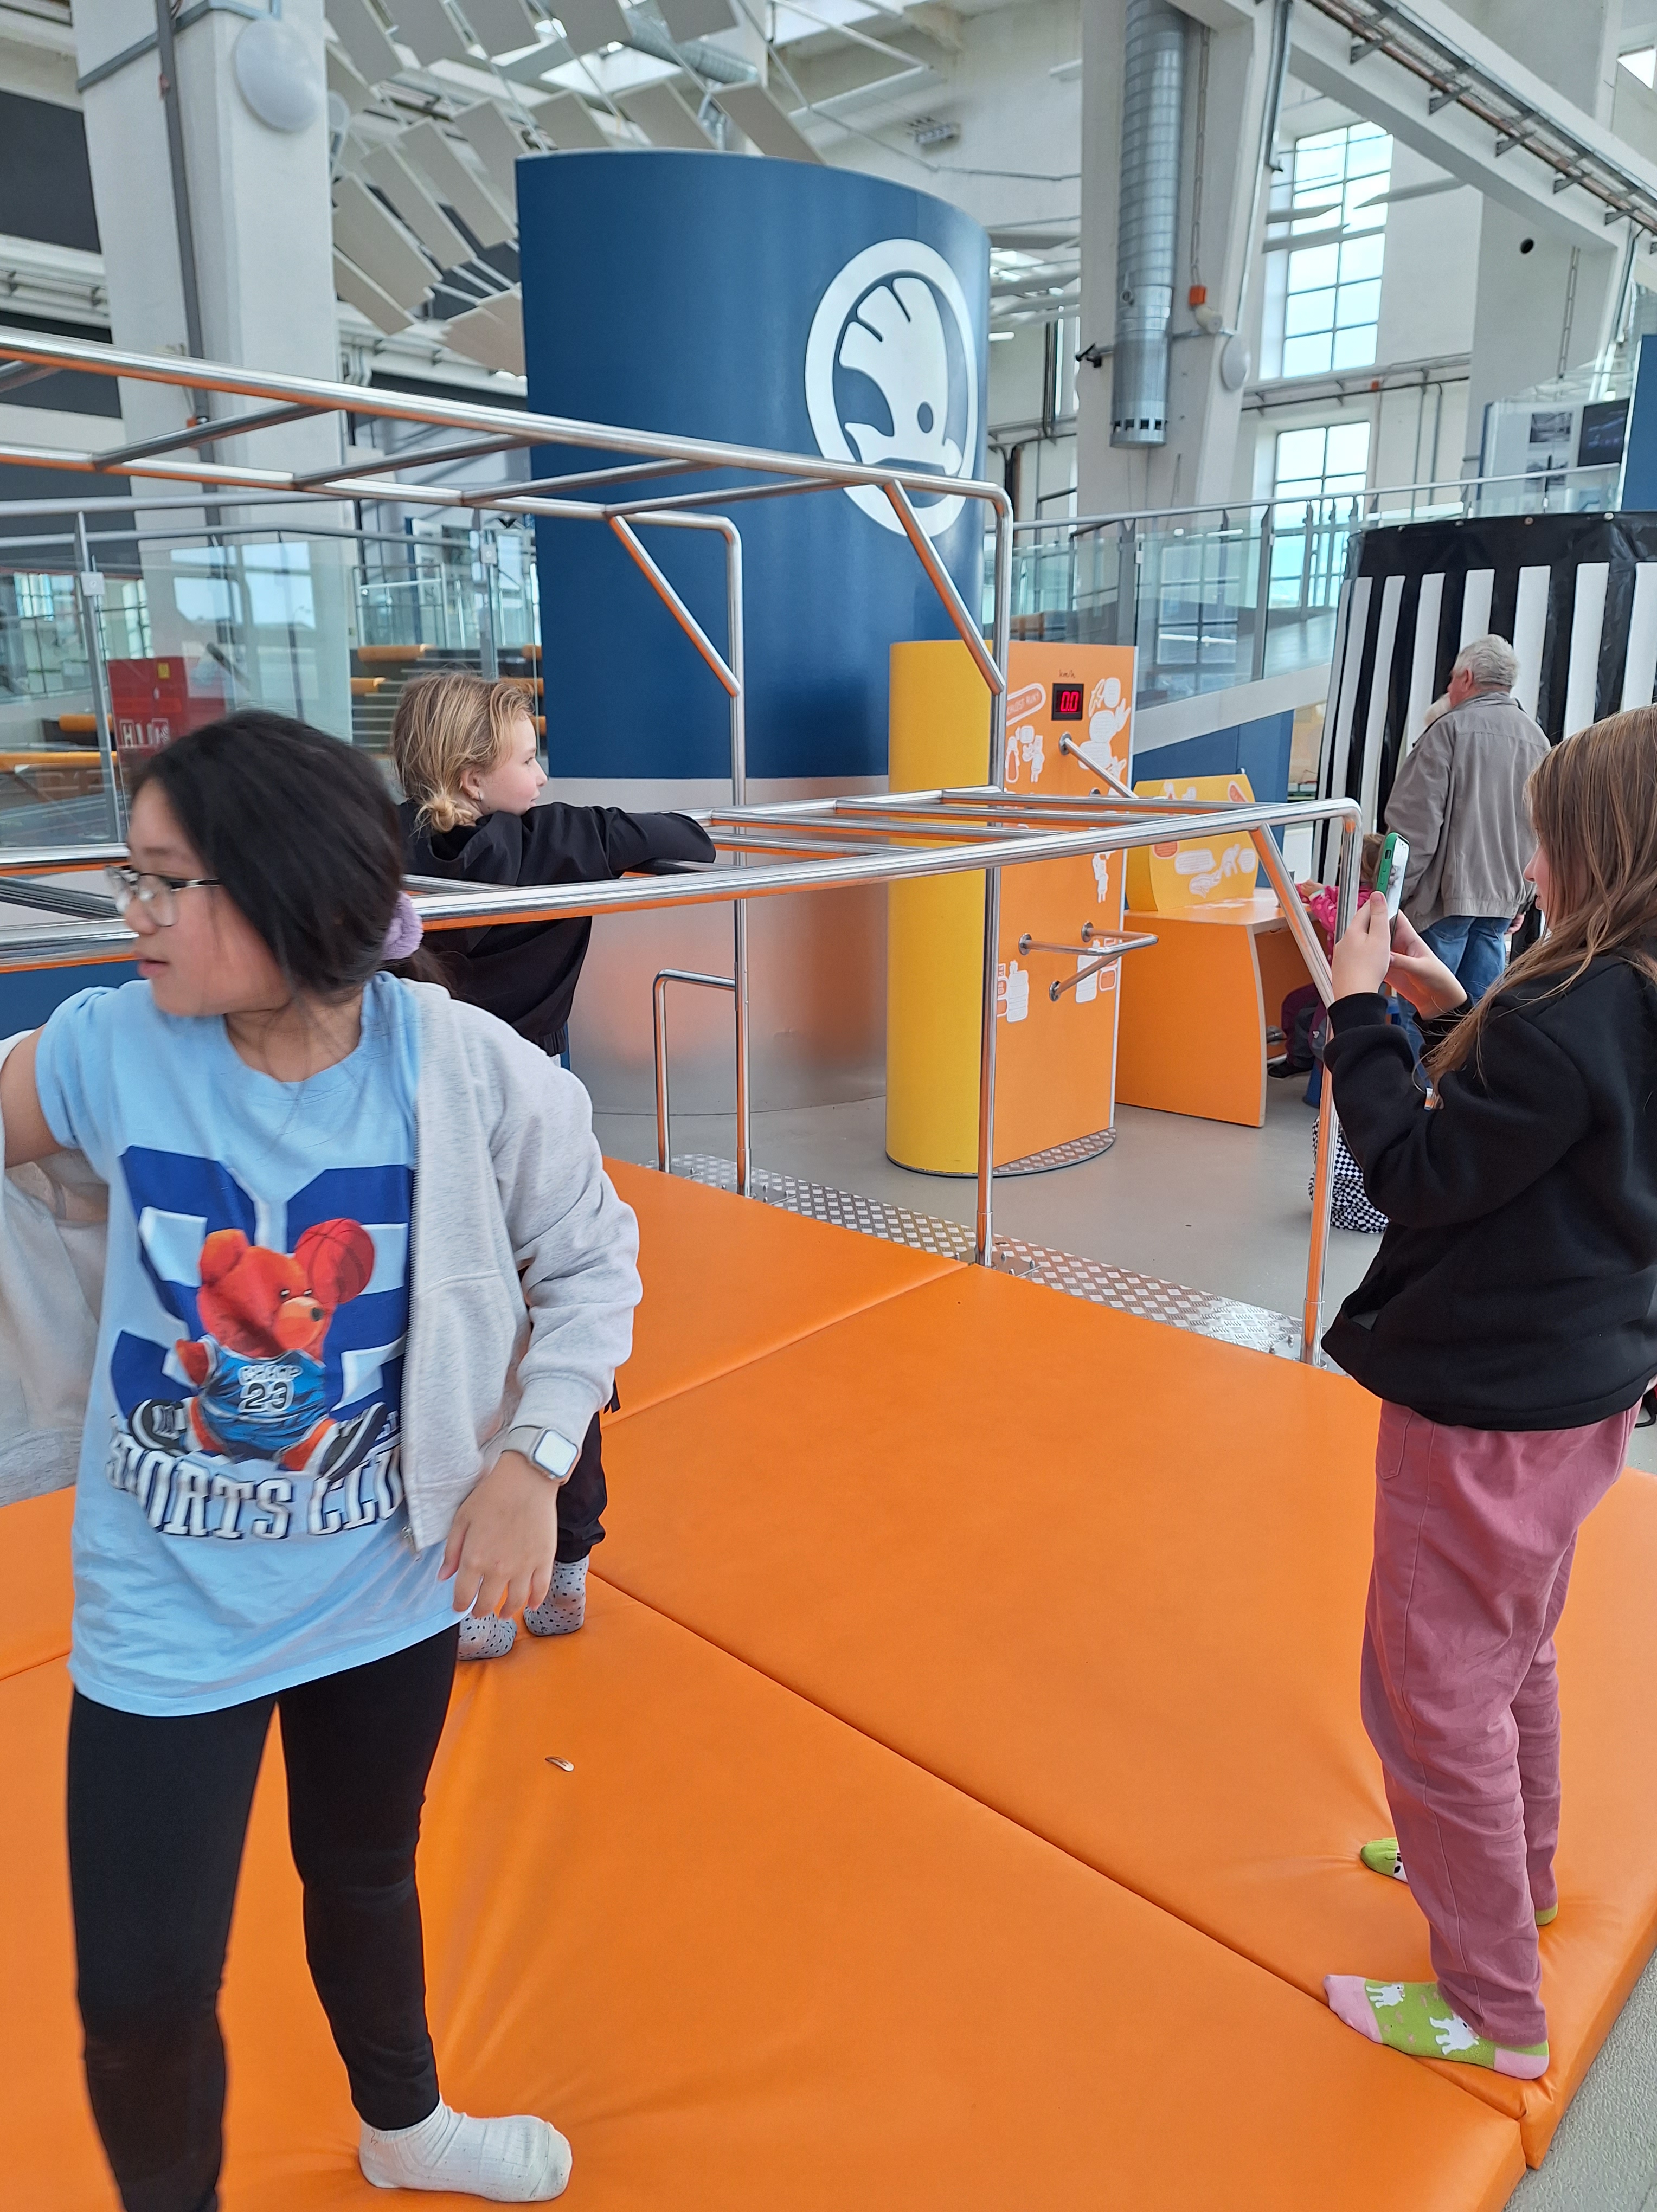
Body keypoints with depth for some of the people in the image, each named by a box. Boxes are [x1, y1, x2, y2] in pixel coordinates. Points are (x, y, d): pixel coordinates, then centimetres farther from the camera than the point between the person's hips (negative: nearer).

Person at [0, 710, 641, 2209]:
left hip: (394, 1583, 1)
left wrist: (530, 1458, -14)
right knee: (142, 1994, 7)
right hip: (169, 1613, 0)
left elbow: (593, 1254, -7)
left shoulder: (468, 1071, -20)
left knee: (365, 1868, 26)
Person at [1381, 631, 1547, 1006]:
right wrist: (1521, 899, 21)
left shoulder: (1450, 729, -6)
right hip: (1505, 898, 6)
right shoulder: (1538, 741, 13)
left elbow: (1416, 820, -12)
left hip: (1448, 892, -6)